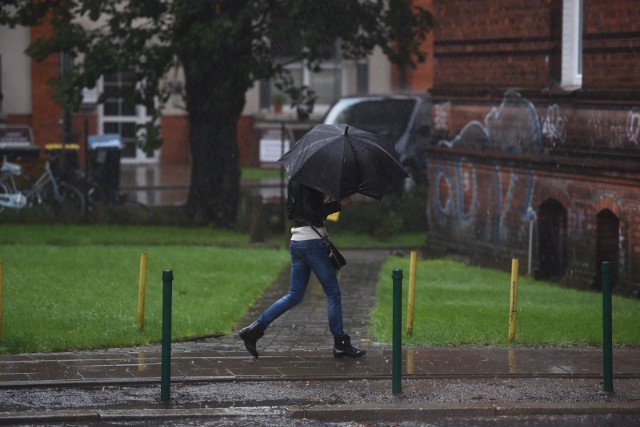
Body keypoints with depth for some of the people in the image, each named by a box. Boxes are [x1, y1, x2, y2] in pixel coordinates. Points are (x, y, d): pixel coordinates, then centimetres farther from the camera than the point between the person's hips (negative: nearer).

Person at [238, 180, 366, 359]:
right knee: (333, 293, 1)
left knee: (294, 296, 12)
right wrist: (338, 204, -15)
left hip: (296, 243, 9)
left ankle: (254, 329, 5)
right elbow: (311, 213, -20)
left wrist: (323, 203, 14)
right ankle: (340, 344, 6)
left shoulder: (294, 181, 14)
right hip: (312, 241, -9)